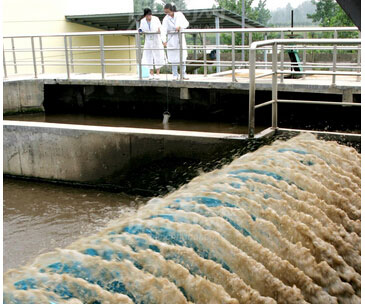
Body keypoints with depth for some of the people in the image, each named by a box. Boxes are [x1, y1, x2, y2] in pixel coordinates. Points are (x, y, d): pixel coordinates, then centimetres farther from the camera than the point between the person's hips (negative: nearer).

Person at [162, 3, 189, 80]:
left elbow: (186, 23, -4)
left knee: (183, 56, 1)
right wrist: (164, 41, -34)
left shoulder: (179, 14, -3)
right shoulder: (166, 19, -7)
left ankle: (183, 74, 12)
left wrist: (180, 27, -24)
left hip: (180, 38, 1)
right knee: (174, 58, -1)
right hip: (171, 39, -1)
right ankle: (175, 75, 6)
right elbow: (164, 30, -19)